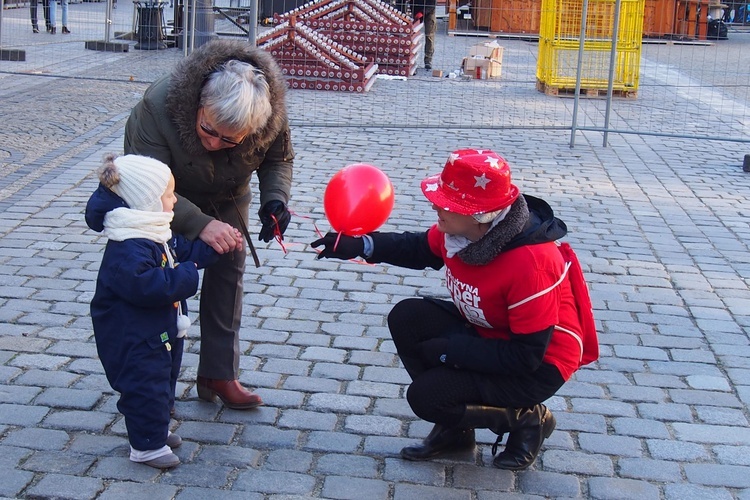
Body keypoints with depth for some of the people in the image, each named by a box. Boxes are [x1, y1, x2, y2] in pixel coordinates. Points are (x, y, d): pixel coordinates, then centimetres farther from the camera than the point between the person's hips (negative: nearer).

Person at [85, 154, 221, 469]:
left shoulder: (155, 232, 5)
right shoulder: (127, 249, -30)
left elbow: (184, 250, 17)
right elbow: (147, 285, -38)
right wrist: (187, 275, -30)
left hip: (163, 331, 11)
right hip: (135, 339, -11)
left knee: (162, 382, 23)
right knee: (146, 388, 2)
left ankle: (155, 430, 40)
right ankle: (146, 445, 16)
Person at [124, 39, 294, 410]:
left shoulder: (271, 113, -32)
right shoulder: (158, 107, -42)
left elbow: (279, 158, -11)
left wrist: (275, 199, -31)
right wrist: (199, 225, -51)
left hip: (226, 197, 3)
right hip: (168, 197, -3)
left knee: (228, 272, 1)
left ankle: (219, 373, 11)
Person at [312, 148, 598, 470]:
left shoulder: (530, 263, -35)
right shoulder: (461, 228, -14)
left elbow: (527, 356, -29)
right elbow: (420, 248, 8)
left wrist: (449, 350, -24)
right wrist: (359, 245, -8)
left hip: (539, 366, -8)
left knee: (426, 396, -18)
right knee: (406, 319, -8)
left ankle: (526, 419, 5)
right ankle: (454, 427, 8)